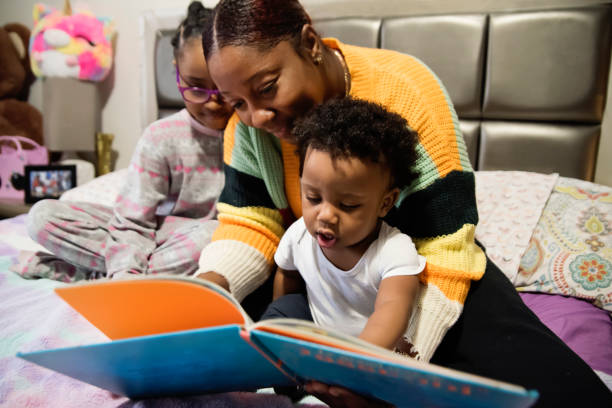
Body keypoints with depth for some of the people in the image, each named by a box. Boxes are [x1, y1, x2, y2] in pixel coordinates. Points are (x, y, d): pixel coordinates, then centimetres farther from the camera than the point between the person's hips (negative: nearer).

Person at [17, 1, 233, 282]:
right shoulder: (162, 137, -7)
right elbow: (132, 223, -10)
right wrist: (127, 273, -28)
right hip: (157, 234, 1)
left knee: (213, 236, -39)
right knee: (44, 216, -9)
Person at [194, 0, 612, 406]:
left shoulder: (405, 93, -27)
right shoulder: (247, 118, -13)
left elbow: (441, 254, -28)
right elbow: (249, 224, -10)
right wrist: (211, 282, -32)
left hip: (410, 264, -3)